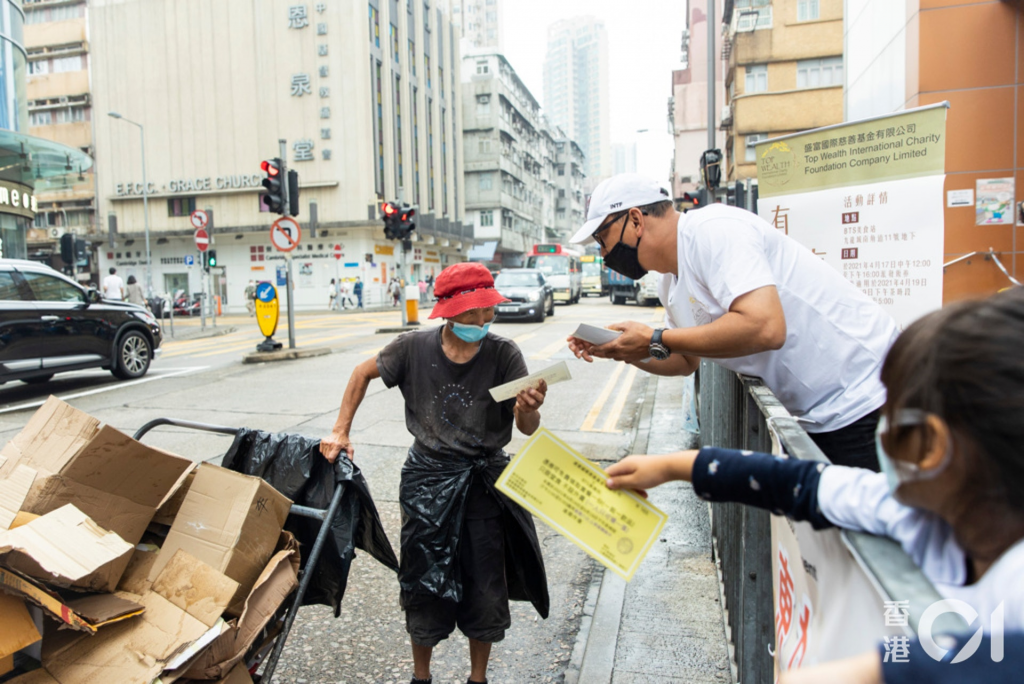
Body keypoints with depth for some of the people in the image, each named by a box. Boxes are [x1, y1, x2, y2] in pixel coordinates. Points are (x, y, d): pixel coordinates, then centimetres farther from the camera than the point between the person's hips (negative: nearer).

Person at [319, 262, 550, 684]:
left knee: (485, 587, 11)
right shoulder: (415, 348, -12)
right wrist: (340, 432, 0)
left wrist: (529, 408, -40)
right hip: (428, 479, 0)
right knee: (425, 585, 13)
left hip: (484, 482, 0)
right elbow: (364, 373, 6)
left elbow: (528, 428, -17)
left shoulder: (503, 354, -14)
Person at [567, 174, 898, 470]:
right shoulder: (670, 283, 8)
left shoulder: (712, 229, -21)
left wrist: (655, 341, -24)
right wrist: (620, 351, 2)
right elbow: (686, 361, 20)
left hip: (863, 398, -9)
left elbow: (764, 327, -34)